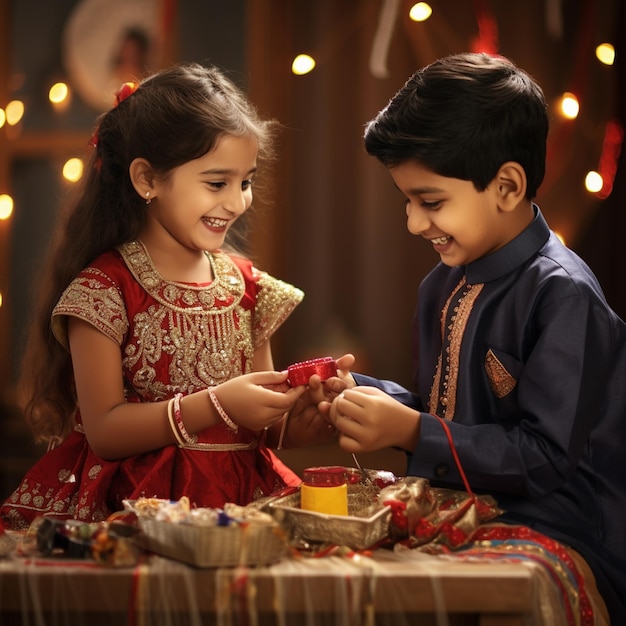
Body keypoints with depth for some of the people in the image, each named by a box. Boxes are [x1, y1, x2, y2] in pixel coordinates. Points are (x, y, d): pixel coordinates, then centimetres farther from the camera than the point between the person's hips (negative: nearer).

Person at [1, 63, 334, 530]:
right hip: (132, 502, -5)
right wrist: (217, 404, -19)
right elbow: (104, 431, -10)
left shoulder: (246, 283, 10)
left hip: (240, 492, 5)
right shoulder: (104, 288, -6)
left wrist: (296, 422, -7)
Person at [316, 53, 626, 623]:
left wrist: (411, 432, -20)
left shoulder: (561, 294, -14)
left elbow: (546, 456, -18)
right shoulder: (442, 287, 11)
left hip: (553, 536, -8)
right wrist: (365, 390, 1)